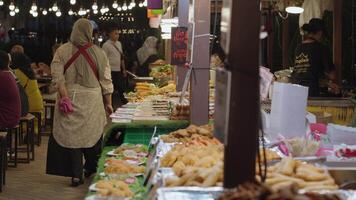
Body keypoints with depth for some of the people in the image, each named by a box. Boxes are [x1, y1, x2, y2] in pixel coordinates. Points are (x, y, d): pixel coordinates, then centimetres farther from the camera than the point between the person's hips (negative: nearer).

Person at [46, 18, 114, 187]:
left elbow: (57, 75, -10)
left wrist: (64, 95, -9)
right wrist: (108, 103, 9)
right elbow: (106, 81, 1)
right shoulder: (99, 53, -2)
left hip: (70, 99, 0)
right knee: (92, 135, 14)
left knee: (71, 134, 5)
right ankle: (91, 169, 27)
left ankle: (76, 175, 6)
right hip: (92, 101, 0)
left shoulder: (62, 51, -2)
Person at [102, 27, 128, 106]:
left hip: (119, 71, 7)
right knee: (112, 90, -2)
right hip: (112, 71, -7)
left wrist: (124, 69, 16)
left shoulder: (119, 43, 13)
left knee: (122, 89, 9)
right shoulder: (106, 45, -9)